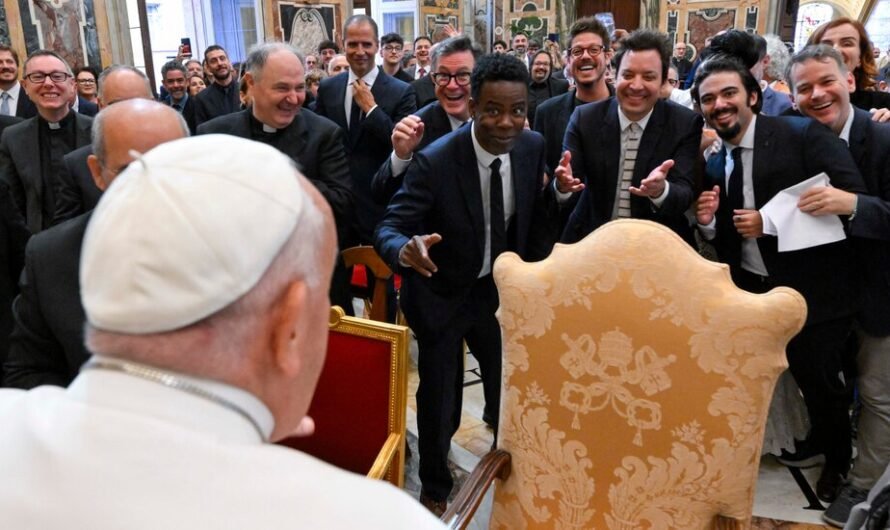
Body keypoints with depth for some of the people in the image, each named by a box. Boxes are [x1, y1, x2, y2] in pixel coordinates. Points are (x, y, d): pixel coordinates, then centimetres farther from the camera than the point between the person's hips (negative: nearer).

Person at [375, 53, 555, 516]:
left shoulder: (533, 146, -11)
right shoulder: (434, 161, -27)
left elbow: (533, 217, 3)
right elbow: (388, 229, -28)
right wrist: (406, 250, -50)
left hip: (499, 288, 4)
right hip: (440, 293, -4)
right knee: (439, 402, 5)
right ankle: (435, 486, 36)